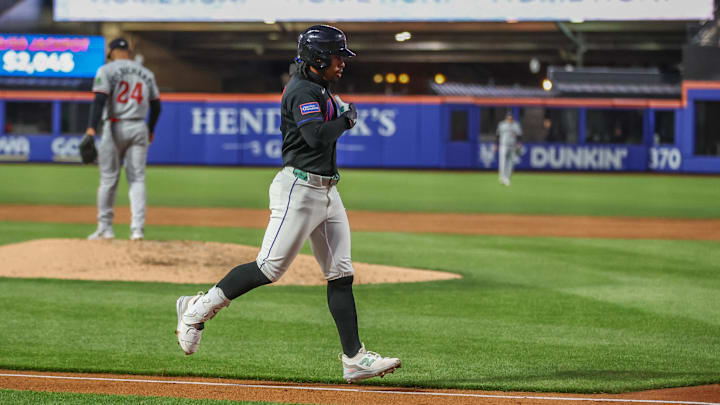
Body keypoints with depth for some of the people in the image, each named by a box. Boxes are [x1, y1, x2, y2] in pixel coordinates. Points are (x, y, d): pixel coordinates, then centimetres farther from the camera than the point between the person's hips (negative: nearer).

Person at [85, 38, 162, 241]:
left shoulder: (107, 70, -2)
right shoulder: (146, 73, 13)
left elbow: (100, 99, -15)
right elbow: (156, 105, 16)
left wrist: (92, 127, -22)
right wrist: (151, 130, 28)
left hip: (115, 127, -4)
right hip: (139, 129, 4)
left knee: (109, 179, 3)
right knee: (137, 179, 4)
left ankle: (105, 228, 6)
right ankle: (137, 228, -6)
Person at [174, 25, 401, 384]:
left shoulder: (320, 89, 16)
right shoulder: (303, 91, -14)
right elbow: (318, 137, -27)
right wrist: (347, 118, -10)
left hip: (327, 190, 10)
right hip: (299, 188, -10)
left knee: (341, 274, 4)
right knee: (270, 267, -10)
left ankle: (354, 359, 3)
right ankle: (197, 309, 5)